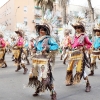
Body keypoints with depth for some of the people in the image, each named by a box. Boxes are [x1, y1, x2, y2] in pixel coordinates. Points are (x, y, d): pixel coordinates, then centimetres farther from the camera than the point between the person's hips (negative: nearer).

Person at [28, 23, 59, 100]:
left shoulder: (49, 39, -7)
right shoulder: (37, 39, 13)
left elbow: (56, 46, -15)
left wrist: (47, 48, -21)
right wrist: (34, 49, 9)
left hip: (44, 60, -7)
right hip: (36, 60, 7)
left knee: (46, 77, -12)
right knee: (35, 75, 16)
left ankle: (53, 93, 0)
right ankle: (37, 90, 37)